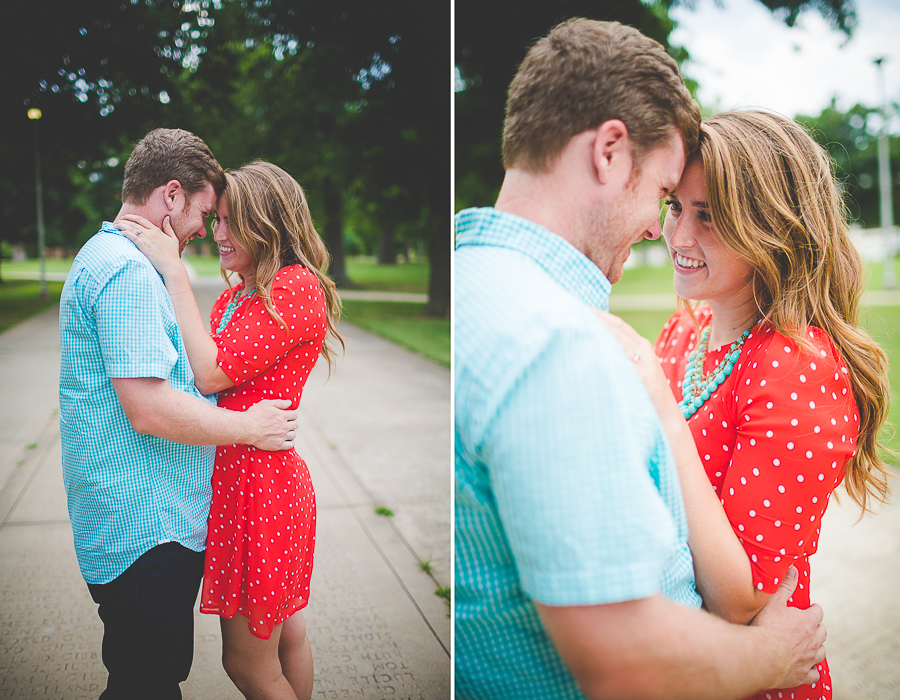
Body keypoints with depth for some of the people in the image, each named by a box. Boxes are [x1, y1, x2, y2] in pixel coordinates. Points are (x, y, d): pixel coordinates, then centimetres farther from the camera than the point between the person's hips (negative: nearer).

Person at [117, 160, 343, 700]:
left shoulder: (297, 288, -16)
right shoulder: (239, 295, 13)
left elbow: (213, 373, -21)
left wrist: (173, 270, -18)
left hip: (259, 480, -9)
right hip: (234, 474, 9)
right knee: (283, 630, 23)